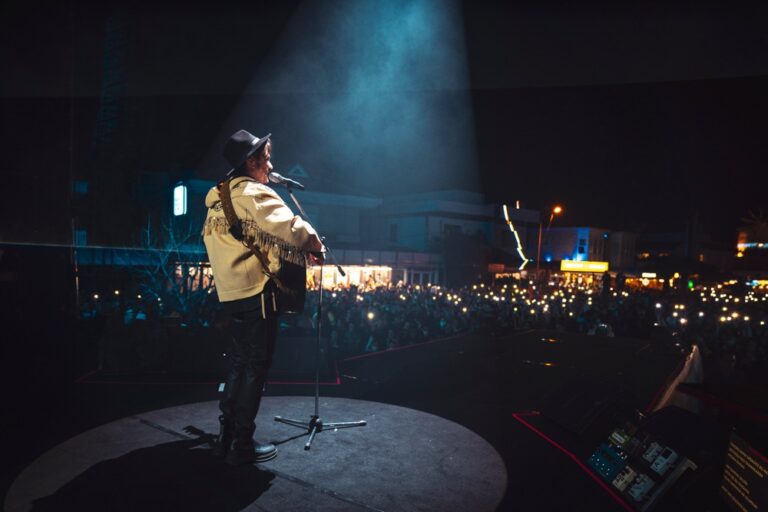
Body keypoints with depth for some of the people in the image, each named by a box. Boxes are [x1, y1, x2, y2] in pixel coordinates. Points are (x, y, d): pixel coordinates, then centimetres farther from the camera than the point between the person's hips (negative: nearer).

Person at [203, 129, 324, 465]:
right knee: (255, 369, 0)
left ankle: (226, 436, 26)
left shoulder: (219, 197, 16)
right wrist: (315, 246, -7)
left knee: (238, 364, 18)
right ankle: (242, 445, 9)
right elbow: (292, 229, -26)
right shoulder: (253, 193, -12)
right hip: (256, 292, -9)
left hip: (231, 293, 9)